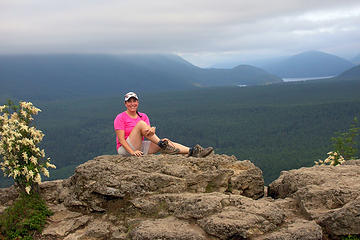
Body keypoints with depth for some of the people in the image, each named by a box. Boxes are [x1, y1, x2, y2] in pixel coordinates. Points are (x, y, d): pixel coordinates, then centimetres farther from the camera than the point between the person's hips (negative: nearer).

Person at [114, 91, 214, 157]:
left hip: (140, 147, 6)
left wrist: (152, 130, -30)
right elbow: (121, 139, -13)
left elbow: (149, 131, -4)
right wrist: (132, 152, -26)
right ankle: (162, 144, -29)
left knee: (165, 141, -15)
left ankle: (192, 151, -28)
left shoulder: (143, 116, 12)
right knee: (141, 124, -26)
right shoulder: (120, 118, -5)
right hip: (126, 149, -6)